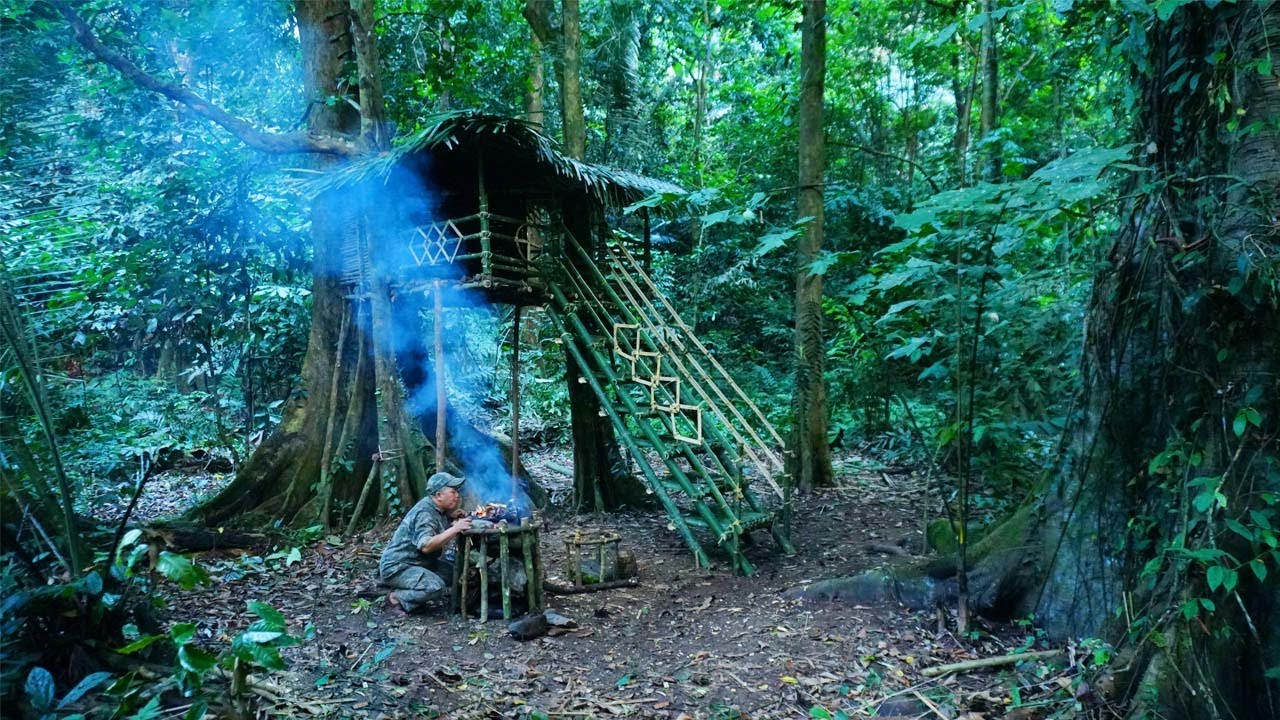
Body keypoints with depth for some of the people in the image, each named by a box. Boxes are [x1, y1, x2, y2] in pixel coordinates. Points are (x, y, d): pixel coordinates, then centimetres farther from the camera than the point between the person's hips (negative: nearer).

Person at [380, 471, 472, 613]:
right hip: (396, 568, -10)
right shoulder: (424, 513, -23)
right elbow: (426, 546, -35)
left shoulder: (438, 509, 6)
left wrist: (453, 517, -4)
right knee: (435, 587, -30)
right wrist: (454, 529, -37)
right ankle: (397, 597, -7)